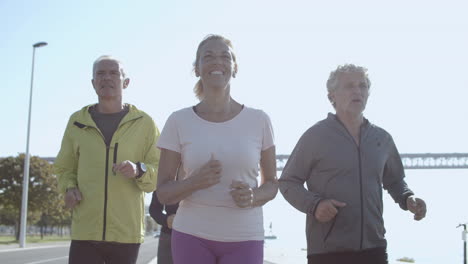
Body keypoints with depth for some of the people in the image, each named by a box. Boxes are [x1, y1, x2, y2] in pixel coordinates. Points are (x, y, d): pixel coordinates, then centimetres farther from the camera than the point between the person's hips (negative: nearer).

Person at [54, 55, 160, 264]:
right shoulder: (77, 122, 8)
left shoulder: (144, 123, 3)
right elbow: (64, 168, 18)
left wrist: (138, 170, -19)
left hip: (127, 233, 0)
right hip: (85, 232, 1)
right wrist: (69, 189, -3)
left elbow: (161, 173, 2)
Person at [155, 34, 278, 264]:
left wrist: (253, 196, -13)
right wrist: (194, 182, -19)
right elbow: (163, 193, 1)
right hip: (192, 236, 0)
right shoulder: (179, 122, -1)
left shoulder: (258, 120, 0)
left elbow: (271, 184, 9)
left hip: (244, 239, 0)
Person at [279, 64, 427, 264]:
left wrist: (407, 198, 4)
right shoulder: (316, 135, -3)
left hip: (374, 247, 4)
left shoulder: (382, 138, 11)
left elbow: (394, 180, 25)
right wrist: (314, 204, -18)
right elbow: (288, 182, 0)